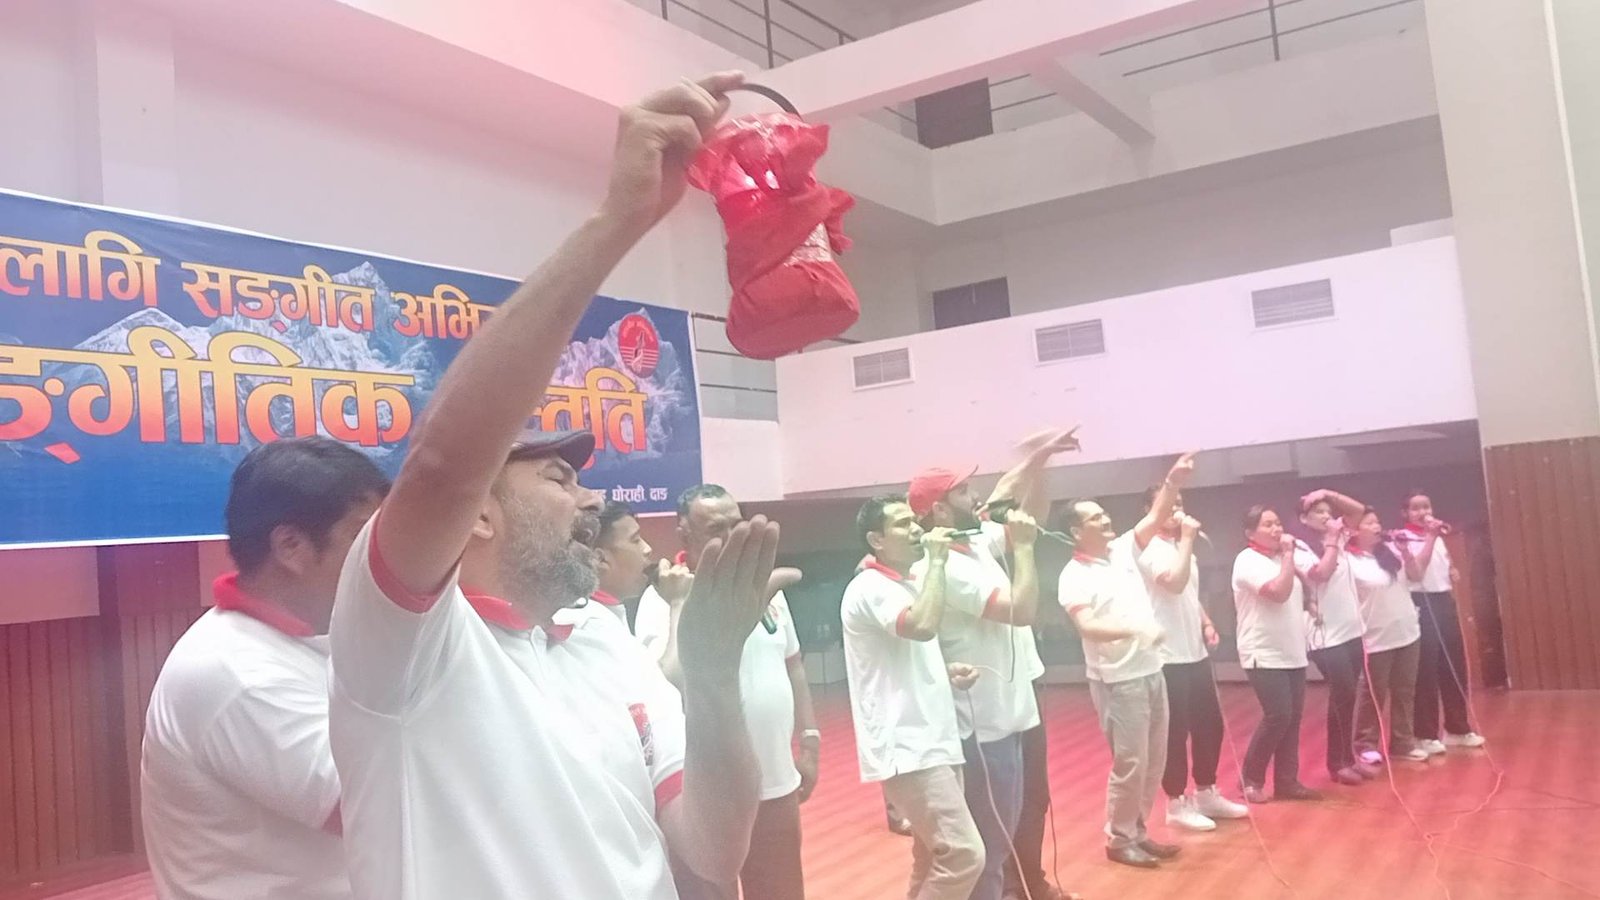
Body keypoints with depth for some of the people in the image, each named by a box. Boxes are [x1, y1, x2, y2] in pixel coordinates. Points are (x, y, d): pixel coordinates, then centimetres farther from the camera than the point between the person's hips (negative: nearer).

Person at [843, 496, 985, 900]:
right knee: (963, 856, -14)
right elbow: (923, 626, -33)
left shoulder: (908, 584, 16)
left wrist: (947, 670, 6)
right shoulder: (870, 588, -14)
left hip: (931, 742, 10)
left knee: (935, 859, 15)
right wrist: (936, 561, -20)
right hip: (906, 748, -10)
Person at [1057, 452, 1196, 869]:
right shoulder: (1074, 576, -13)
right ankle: (1119, 840, 13)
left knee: (1154, 760, 13)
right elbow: (1087, 627, -24)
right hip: (1117, 679, -7)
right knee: (1130, 763, -3)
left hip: (1151, 670, 7)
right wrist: (1133, 630, -38)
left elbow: (1155, 518, 3)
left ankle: (1137, 831, 26)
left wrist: (1172, 482, -13)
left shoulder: (1123, 550, 7)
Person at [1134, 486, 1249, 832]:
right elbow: (1174, 583, -31)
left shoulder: (1182, 549, 15)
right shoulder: (1151, 550, -13)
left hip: (1196, 655, 9)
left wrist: (1206, 623, 8)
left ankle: (1206, 794, 30)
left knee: (1210, 725, 15)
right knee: (1176, 733, -1)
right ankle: (1177, 804, 11)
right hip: (1168, 659, -9)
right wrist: (1187, 539, -23)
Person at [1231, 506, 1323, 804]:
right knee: (1278, 716, -13)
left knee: (1292, 718, 6)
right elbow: (1279, 591, -25)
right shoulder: (1248, 561, -11)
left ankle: (1287, 781, 14)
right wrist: (1288, 555, -16)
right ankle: (1250, 779, 2)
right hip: (1264, 656, -8)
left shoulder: (1280, 558, 14)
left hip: (1292, 654, 8)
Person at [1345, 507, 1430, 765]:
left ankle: (1403, 742, 24)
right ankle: (1367, 744, 16)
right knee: (1374, 694, 4)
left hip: (1407, 633, 6)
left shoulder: (1390, 550, 5)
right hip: (1376, 639, -6)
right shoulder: (1350, 562, -13)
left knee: (1404, 692, 13)